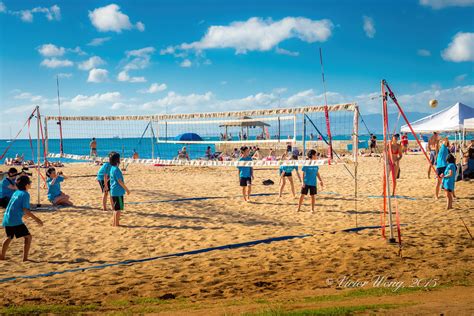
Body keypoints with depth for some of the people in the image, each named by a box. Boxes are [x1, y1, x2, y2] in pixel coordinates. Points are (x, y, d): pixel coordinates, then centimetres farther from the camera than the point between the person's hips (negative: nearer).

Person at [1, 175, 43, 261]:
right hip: (15, 220, -9)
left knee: (9, 237, 28)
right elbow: (25, 210, -18)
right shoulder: (25, 194, -10)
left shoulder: (16, 193, 15)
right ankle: (25, 258, -8)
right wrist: (36, 219, -16)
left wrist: (25, 214, 37)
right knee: (28, 237, -4)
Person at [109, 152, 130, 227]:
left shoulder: (112, 168, 12)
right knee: (118, 208, -4)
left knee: (116, 208, 16)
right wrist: (126, 189, -11)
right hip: (118, 192, -9)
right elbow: (120, 181, -19)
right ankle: (116, 224, -1)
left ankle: (114, 222, 22)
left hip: (113, 191, 9)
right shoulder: (116, 169, -17)